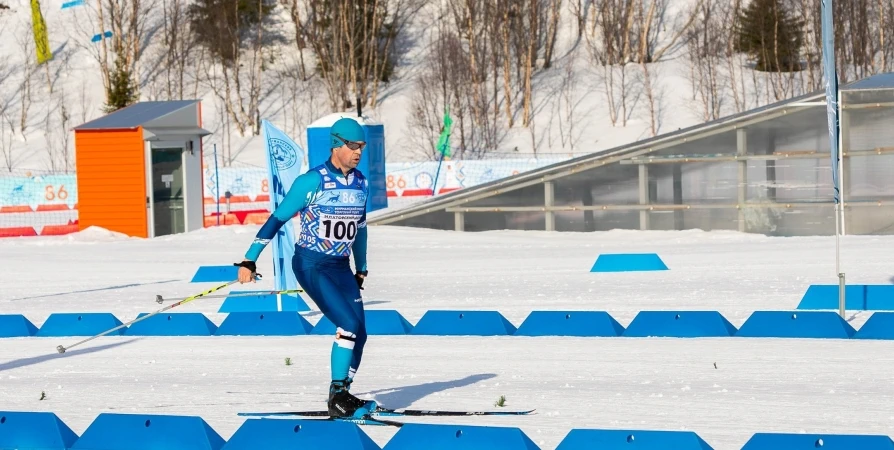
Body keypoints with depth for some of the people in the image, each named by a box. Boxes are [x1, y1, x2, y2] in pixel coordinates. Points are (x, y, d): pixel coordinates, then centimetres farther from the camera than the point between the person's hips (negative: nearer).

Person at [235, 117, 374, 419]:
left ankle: (342, 397, 10)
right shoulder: (312, 182, -13)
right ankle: (336, 396, -10)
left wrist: (361, 269, 26)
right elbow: (277, 219, -10)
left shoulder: (360, 183, 6)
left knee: (358, 334, -3)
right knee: (349, 325, -19)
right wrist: (249, 260, -11)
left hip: (341, 267, 7)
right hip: (311, 265, -7)